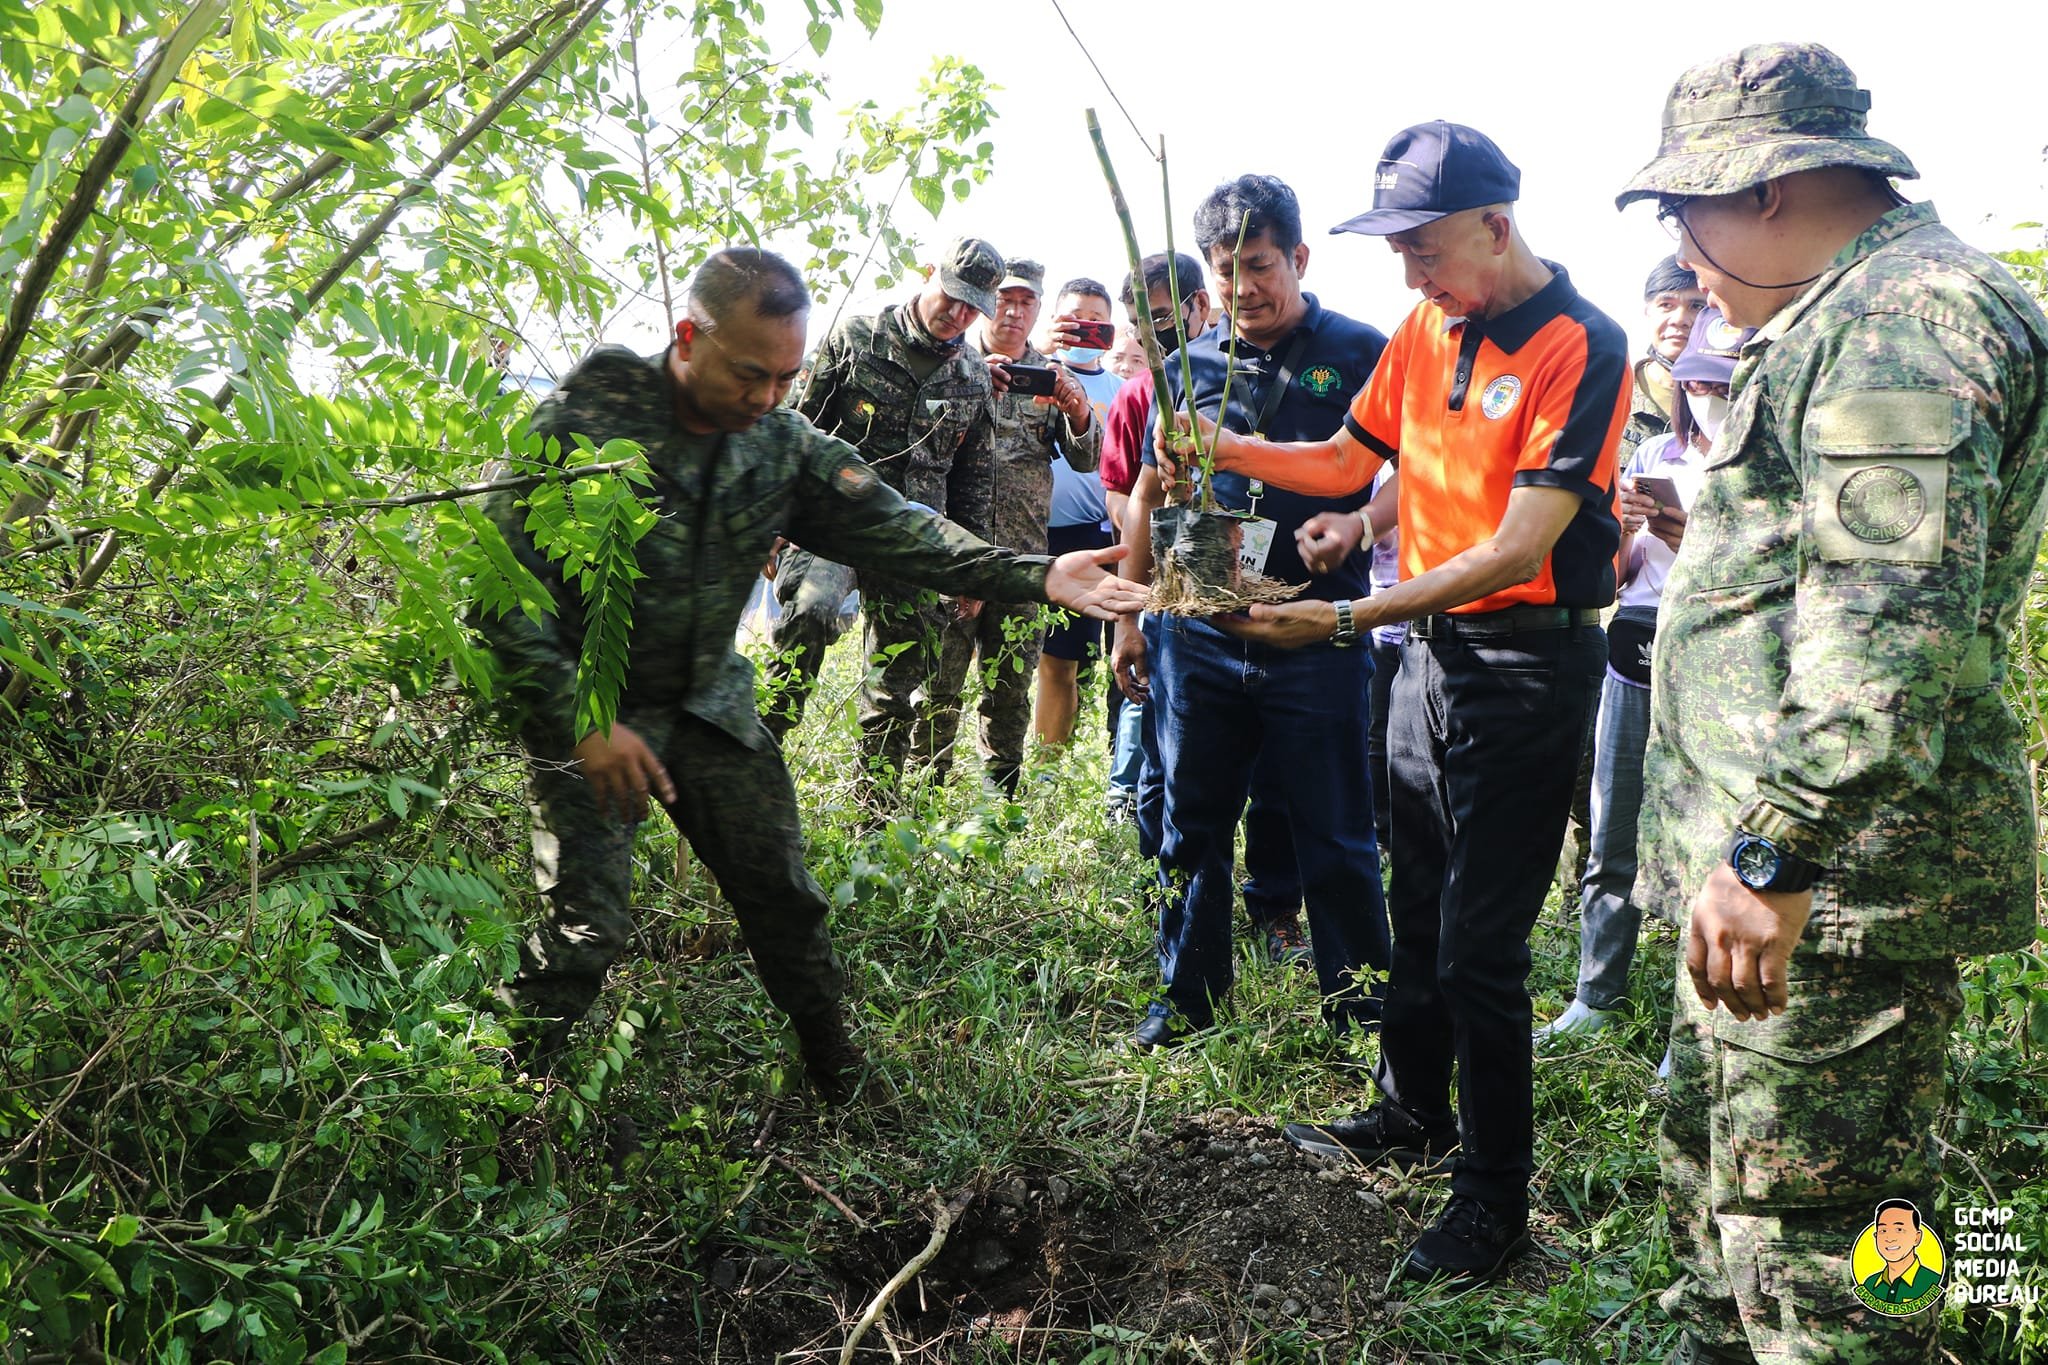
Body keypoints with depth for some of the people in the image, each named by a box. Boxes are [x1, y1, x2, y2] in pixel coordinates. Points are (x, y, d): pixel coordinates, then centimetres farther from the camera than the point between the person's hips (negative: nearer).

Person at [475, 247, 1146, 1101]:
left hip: (709, 702, 5)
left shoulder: (782, 447, -3)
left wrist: (1033, 576, -20)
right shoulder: (584, 427, -21)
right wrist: (583, 721, -25)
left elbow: (892, 530, -8)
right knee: (587, 924, -9)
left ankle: (844, 1083, 27)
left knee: (783, 895, 8)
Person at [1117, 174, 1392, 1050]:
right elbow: (1148, 496, 17)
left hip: (1317, 639, -3)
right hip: (1199, 634, 4)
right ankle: (1188, 996, 28)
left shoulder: (1359, 354, -1)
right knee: (1192, 826, 12)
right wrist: (1129, 612, 15)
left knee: (1334, 840, 4)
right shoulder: (1191, 366, 10)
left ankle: (1360, 1011, 20)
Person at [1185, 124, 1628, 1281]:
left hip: (1528, 660, -7)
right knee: (1419, 911, 20)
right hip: (1432, 649, 8)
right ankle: (1412, 1113, 39)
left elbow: (1518, 550, -25)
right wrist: (1229, 450, -2)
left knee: (1481, 945, -2)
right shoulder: (1428, 330, 6)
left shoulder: (1581, 347, -18)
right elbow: (1350, 458, 16)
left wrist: (1344, 620, -29)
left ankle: (1497, 1201, 14)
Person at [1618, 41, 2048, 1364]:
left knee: (1813, 1228, -4)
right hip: (1772, 856, 11)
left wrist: (1773, 853, -29)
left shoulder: (1906, 318, -15)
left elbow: (1893, 628, -27)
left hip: (1834, 869, -11)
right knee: (1718, 1167, 22)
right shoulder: (1845, 318, 21)